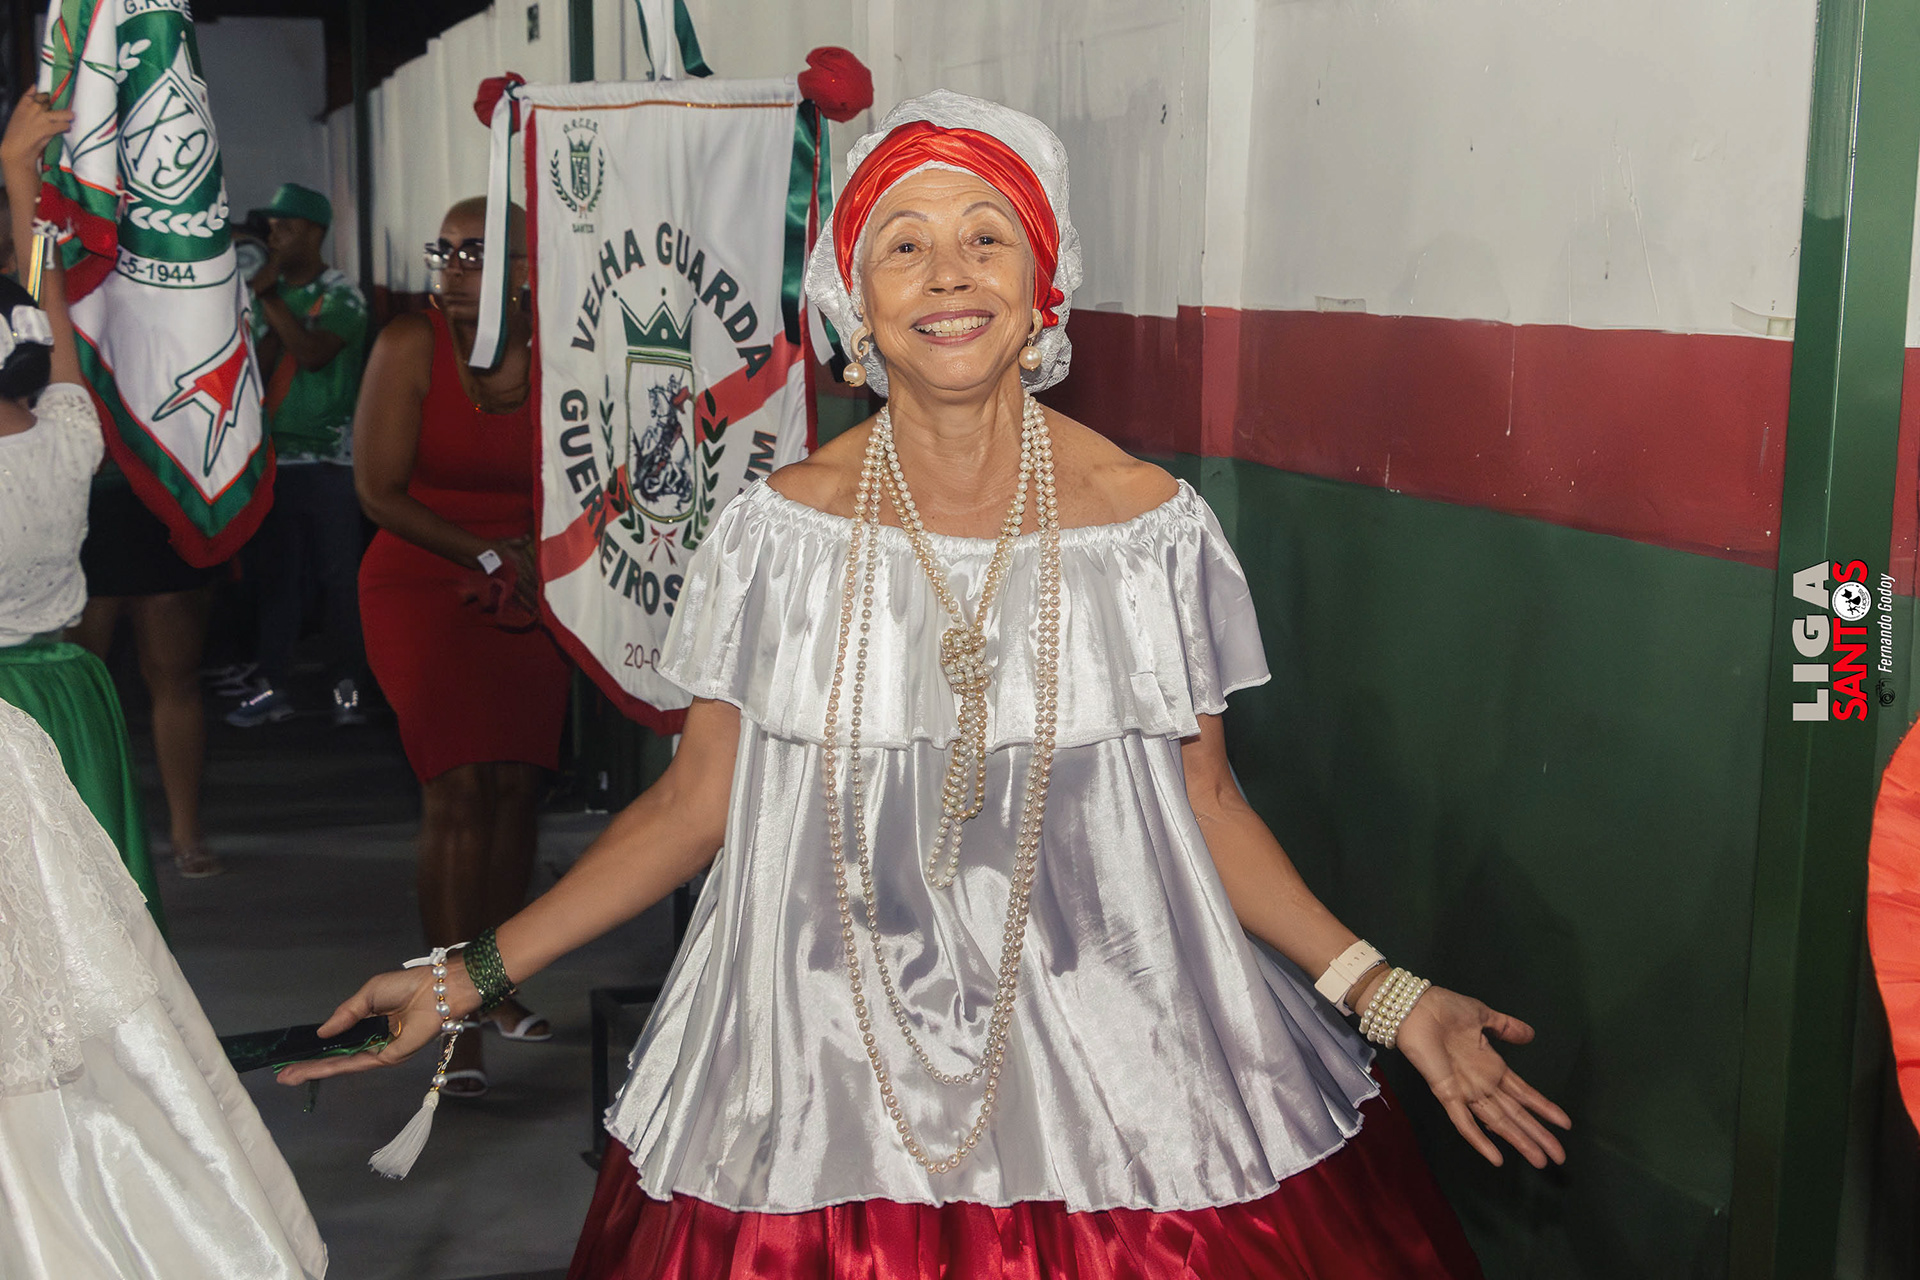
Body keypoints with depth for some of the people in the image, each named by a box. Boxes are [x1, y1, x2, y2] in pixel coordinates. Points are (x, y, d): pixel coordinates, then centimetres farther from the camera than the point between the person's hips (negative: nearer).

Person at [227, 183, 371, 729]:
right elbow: (255, 361, 8)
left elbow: (313, 352, -19)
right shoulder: (269, 290, 14)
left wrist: (268, 298, -15)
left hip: (330, 458, -5)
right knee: (275, 575, 7)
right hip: (275, 454, 5)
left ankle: (346, 684, 6)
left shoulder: (342, 295, -4)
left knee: (339, 574, -2)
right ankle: (273, 687, 13)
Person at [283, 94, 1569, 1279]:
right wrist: (473, 975, -2)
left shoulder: (1150, 521, -4)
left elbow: (1206, 802, 2)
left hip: (1113, 1069, 0)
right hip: (828, 1084, 0)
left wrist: (1388, 996, -5)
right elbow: (695, 799, 2)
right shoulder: (784, 525, -4)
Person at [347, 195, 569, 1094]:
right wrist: (489, 556, -10)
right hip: (422, 589, -3)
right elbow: (379, 492, -8)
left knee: (517, 784, 1)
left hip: (527, 600, 3)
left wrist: (537, 559, -11)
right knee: (458, 787, -13)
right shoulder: (411, 345, -7)